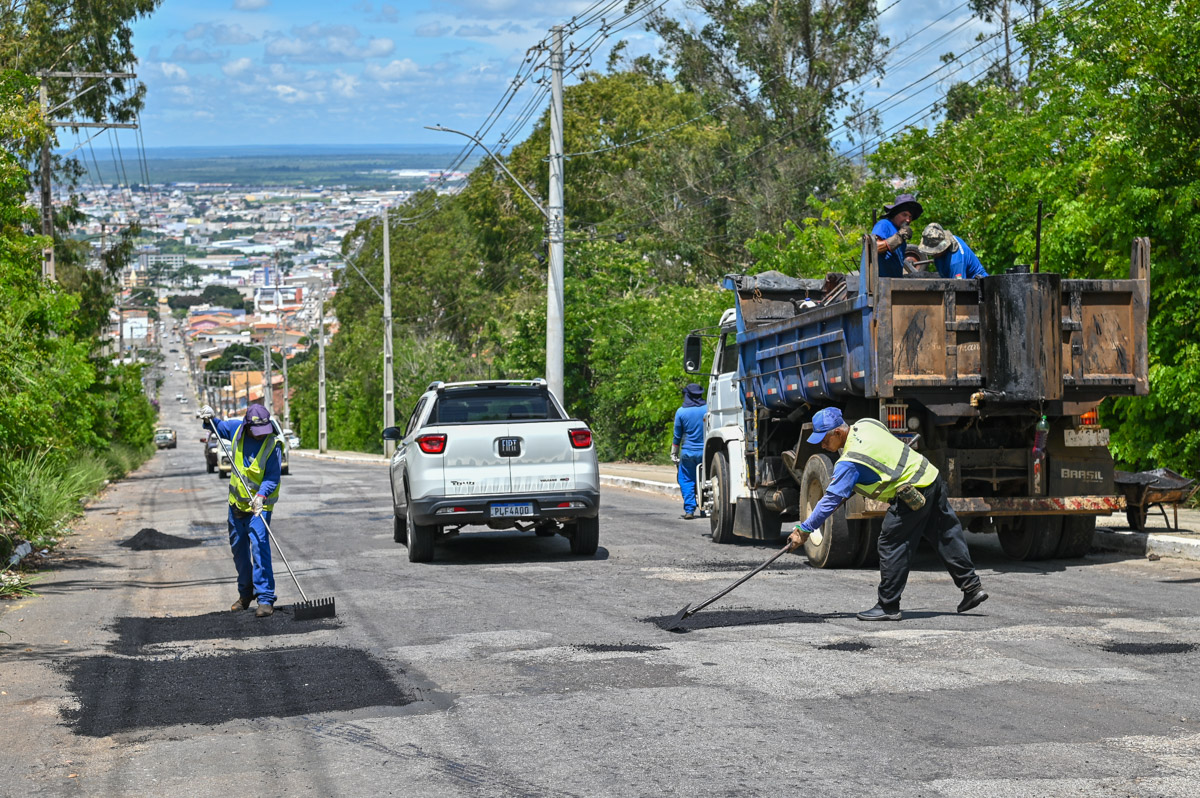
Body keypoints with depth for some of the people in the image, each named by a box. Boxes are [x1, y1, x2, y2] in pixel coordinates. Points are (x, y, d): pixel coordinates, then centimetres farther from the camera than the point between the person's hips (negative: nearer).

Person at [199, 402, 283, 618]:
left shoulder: (272, 445, -20)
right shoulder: (237, 429, -5)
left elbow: (272, 478, -21)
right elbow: (220, 428, 17)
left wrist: (261, 495, -36)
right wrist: (211, 418, -2)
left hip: (259, 504, -6)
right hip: (237, 503, 6)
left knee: (259, 547, -19)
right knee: (239, 548, 17)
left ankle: (265, 598, -19)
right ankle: (246, 593, 34)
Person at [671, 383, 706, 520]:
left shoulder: (681, 412, -3)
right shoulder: (707, 409, -2)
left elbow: (677, 435, 4)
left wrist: (674, 454, 13)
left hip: (688, 452, -1)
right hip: (706, 451, 1)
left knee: (686, 481, 6)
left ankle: (689, 510, -3)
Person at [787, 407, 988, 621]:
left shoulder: (849, 463, -17)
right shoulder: (866, 424, 6)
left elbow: (832, 499, -15)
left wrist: (804, 529, -9)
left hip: (913, 494, -9)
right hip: (932, 476, 9)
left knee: (891, 545, -2)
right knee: (946, 537, 15)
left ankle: (888, 606, 3)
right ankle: (972, 587, 20)